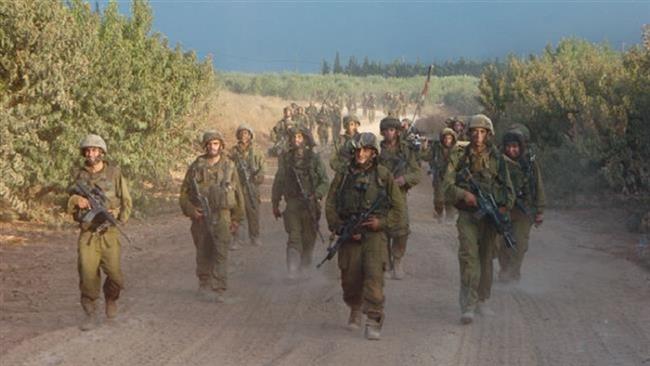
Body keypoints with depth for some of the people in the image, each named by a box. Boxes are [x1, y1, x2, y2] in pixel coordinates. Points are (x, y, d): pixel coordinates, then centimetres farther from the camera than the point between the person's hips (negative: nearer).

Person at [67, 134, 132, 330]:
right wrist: (76, 201, -11)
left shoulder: (114, 173, 1)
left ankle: (111, 298, 28)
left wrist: (117, 217, -13)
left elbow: (126, 202, 4)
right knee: (88, 275, -7)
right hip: (87, 234, 1)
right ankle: (90, 314, 7)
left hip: (109, 234, -1)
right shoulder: (79, 175, 7)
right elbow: (70, 205, 12)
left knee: (115, 275, -4)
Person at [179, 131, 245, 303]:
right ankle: (204, 286, 24)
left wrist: (237, 218, 5)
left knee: (220, 254, -7)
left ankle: (219, 290, -6)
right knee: (203, 254, 10)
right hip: (200, 217, 1)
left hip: (222, 216, -1)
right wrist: (190, 210, -6)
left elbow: (238, 193, 7)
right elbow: (184, 192, 8)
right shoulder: (196, 167, 4)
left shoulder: (229, 166, 4)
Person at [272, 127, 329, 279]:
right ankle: (292, 271, -12)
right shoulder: (285, 159, 6)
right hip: (292, 205, 0)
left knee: (309, 239, 9)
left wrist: (316, 195, -17)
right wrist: (275, 204, 13)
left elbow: (324, 181, -1)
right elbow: (278, 183, 14)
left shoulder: (314, 158, 0)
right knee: (294, 238, -9)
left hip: (310, 205, 0)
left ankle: (304, 267, 27)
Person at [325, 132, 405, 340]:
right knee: (350, 278, 8)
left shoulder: (383, 176, 3)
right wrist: (342, 229, -6)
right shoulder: (342, 176, 7)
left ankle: (374, 322, -12)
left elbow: (398, 208, 7)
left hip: (374, 233, -2)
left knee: (374, 275, -15)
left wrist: (382, 222, -9)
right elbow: (330, 206, 6)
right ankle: (355, 310, 36)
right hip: (350, 235, 2)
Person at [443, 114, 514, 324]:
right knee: (468, 256, -14)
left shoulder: (497, 158, 6)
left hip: (491, 215, 3)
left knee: (486, 258, 11)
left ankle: (482, 301, 24)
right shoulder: (460, 157, 1)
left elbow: (508, 188, 8)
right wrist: (463, 194, -20)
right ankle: (468, 305, -17)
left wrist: (504, 207, -9)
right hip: (468, 214, -3)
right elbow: (448, 186, -2)